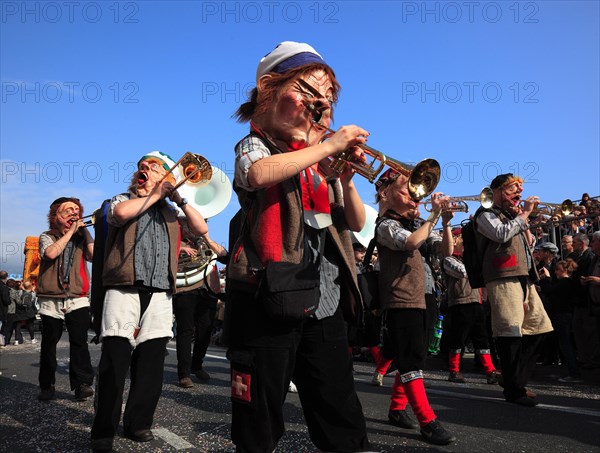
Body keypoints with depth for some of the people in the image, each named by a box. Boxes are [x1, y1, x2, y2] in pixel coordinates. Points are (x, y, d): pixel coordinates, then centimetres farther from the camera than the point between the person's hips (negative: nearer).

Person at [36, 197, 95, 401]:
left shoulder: (82, 237, 13)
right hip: (51, 300, 0)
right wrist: (70, 231, -9)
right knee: (49, 343, 8)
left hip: (78, 299, 0)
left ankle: (82, 384, -7)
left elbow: (95, 255, -5)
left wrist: (85, 231, -3)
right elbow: (51, 253, -16)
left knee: (79, 341, -9)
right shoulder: (47, 237, 7)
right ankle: (46, 386, 20)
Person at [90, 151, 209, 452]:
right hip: (124, 290, -2)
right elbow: (121, 213, -12)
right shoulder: (122, 200, 13)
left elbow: (201, 229, 8)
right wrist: (155, 195, 0)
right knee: (115, 360, -5)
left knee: (151, 363, 3)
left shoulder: (170, 212, 20)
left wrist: (179, 198, 4)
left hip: (160, 295, 3)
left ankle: (138, 423, 16)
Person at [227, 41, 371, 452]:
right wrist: (329, 145, -17)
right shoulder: (255, 145, 3)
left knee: (344, 420, 8)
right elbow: (259, 174, -24)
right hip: (271, 295, -5)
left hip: (325, 301, 5)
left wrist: (346, 180, -3)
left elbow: (356, 223, 15)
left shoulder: (324, 160, 19)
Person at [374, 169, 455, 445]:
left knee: (411, 359, 12)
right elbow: (412, 242, -30)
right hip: (400, 302, -9)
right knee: (411, 361, -10)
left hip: (416, 301, 9)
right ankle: (428, 422, -10)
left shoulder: (408, 223, 18)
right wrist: (434, 215, -22)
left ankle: (397, 409, 23)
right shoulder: (387, 225, -8)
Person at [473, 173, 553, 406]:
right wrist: (524, 214, -7)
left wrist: (523, 219, 13)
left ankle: (517, 378, 19)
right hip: (503, 279, -9)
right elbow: (502, 234, -17)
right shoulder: (486, 215, 3)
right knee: (510, 332, -13)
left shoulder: (512, 215, 27)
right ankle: (513, 389, -5)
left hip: (525, 279, 9)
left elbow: (529, 244, 27)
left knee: (536, 328, 9)